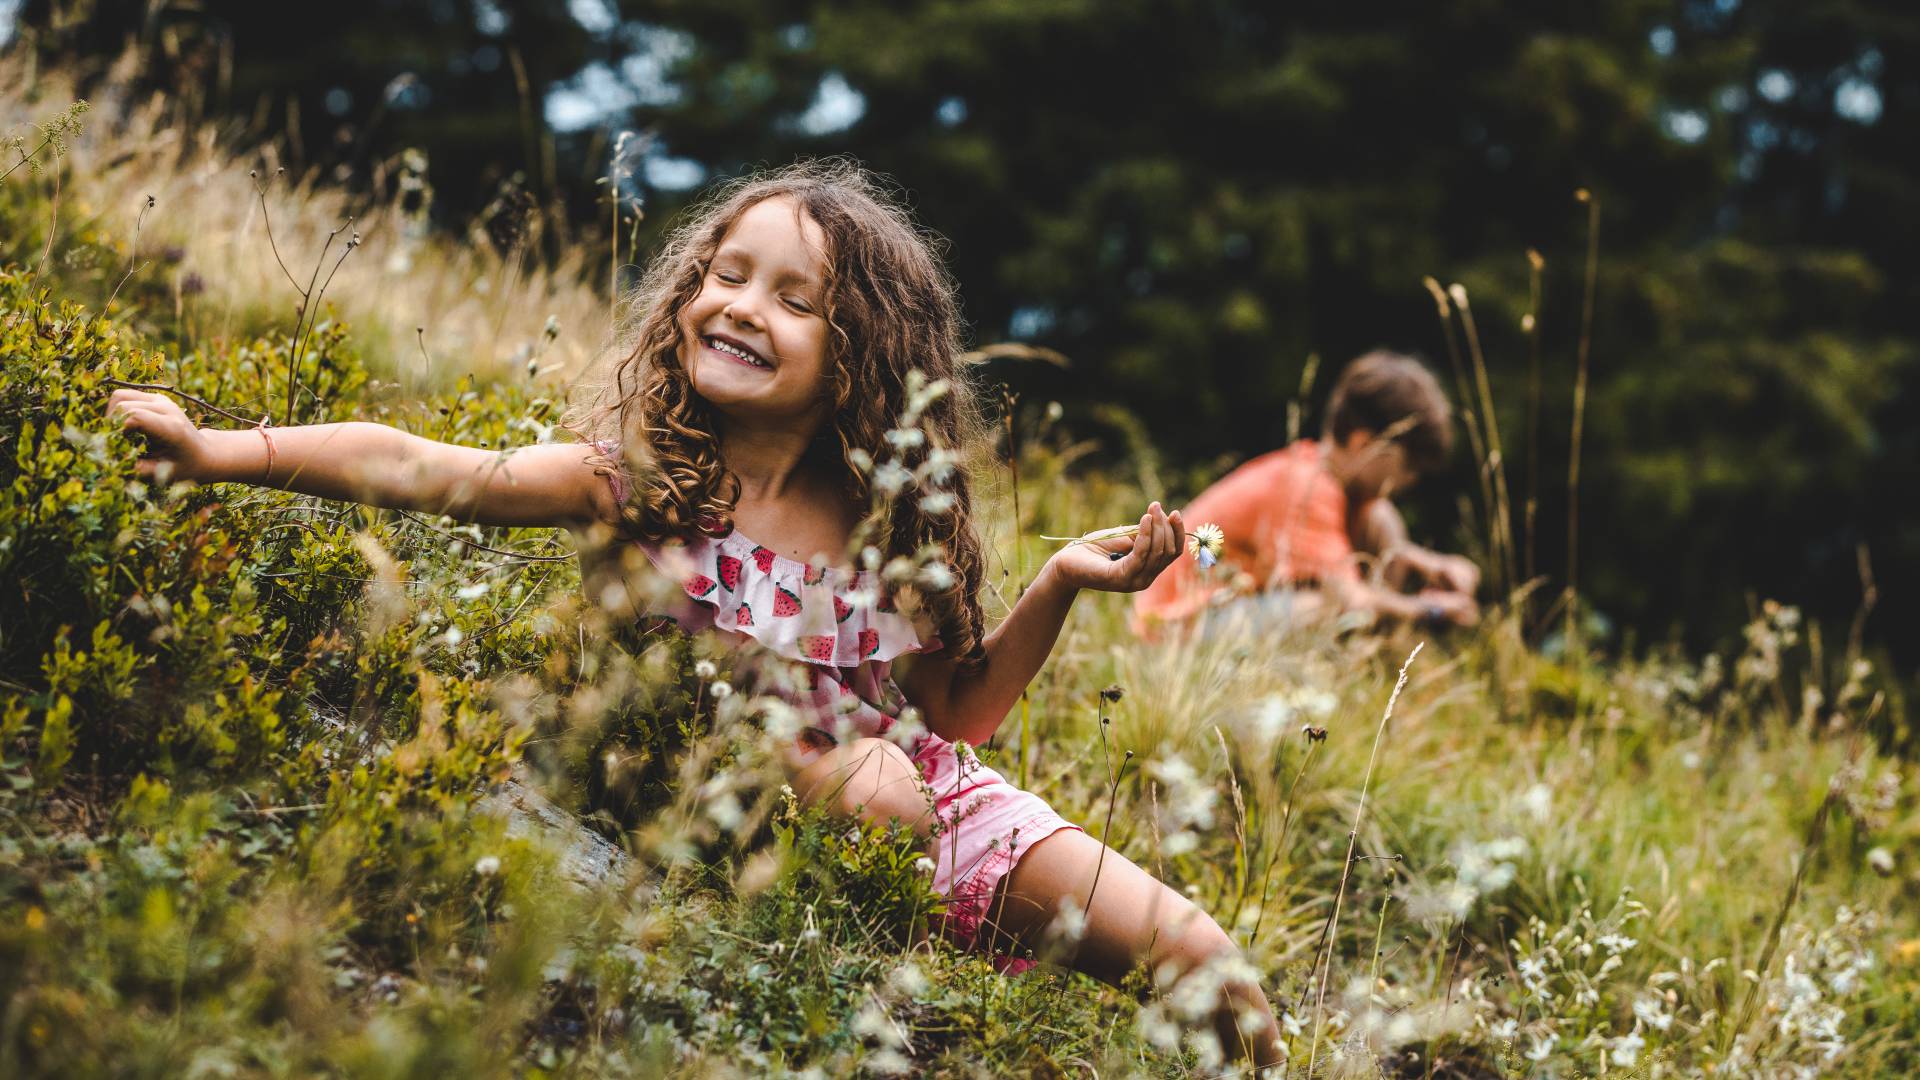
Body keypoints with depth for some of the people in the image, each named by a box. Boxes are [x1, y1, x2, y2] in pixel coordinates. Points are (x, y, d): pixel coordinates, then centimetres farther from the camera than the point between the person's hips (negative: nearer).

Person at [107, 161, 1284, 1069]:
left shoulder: (894, 518, -4)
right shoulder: (635, 478, -11)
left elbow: (958, 715, 4)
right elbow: (406, 466, -18)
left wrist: (1060, 586, -8)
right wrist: (216, 448, -27)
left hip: (934, 811, 3)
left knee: (1205, 968, -5)